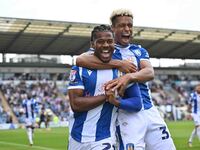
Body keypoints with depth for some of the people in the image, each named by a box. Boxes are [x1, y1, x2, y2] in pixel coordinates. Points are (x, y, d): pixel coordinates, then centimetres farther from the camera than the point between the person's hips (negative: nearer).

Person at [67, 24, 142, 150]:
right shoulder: (80, 69, -3)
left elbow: (137, 103, -2)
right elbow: (75, 104, -12)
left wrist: (116, 101, -21)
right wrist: (106, 96, -16)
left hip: (104, 139, 0)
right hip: (77, 138, 1)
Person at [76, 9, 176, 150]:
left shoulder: (139, 50, 15)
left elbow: (150, 72, -5)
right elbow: (81, 60, -20)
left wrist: (129, 77, -28)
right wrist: (119, 64, -20)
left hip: (150, 110, 5)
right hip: (127, 114, -5)